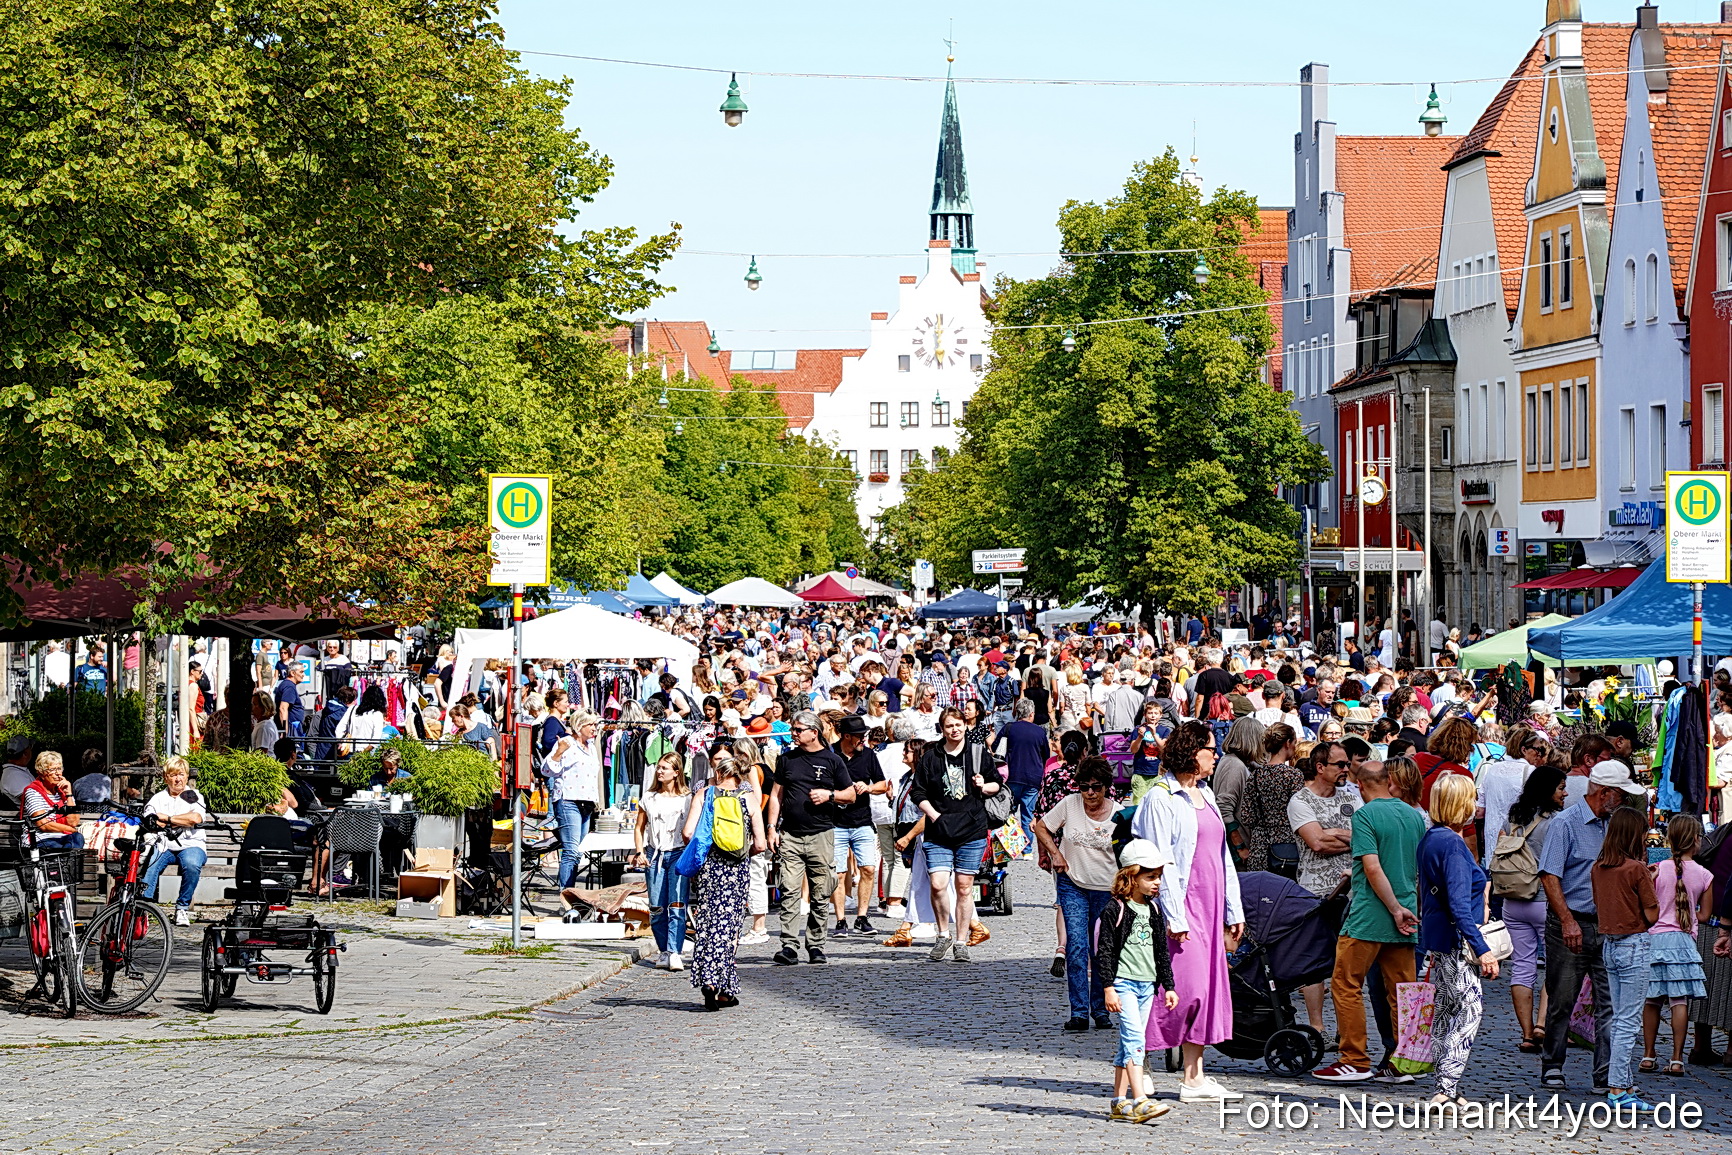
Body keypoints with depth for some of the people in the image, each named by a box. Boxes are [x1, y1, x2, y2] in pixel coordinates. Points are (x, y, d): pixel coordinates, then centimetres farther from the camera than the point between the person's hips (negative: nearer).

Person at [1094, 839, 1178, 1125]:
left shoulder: (1153, 910, 13)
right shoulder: (1115, 909, -9)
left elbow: (1162, 951, 19)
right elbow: (1104, 951, -11)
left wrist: (1168, 986, 16)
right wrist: (1108, 988, -16)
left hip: (1146, 984, 7)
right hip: (1123, 981, -7)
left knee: (1130, 1042, 9)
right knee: (1134, 1037, -16)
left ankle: (1119, 1103, 13)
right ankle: (1140, 1101, -23)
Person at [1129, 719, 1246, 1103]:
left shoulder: (1205, 795, 16)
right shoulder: (1160, 799, -8)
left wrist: (1233, 910, 17)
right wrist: (1173, 916, -18)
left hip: (1208, 906, 8)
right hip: (1181, 907, -8)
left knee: (1206, 985, 5)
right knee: (1185, 987, -12)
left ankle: (1195, 1079, 8)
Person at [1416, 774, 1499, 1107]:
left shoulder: (1429, 838, 11)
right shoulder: (1452, 844, -17)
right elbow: (1459, 903, -23)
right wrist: (1482, 949, -24)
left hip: (1437, 938, 10)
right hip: (1455, 939, -10)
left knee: (1446, 1009, 13)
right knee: (1470, 1008, -8)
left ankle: (1446, 1088, 15)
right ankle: (1448, 1088, -14)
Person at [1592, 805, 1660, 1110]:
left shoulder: (1598, 868, 5)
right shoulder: (1637, 870, -15)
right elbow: (1652, 916, -13)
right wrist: (1650, 884, 1)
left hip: (1608, 944, 7)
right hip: (1635, 945, -7)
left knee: (1620, 1019, 14)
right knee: (1629, 1022, -4)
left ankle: (1625, 1084, 17)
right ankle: (1618, 1090, -5)